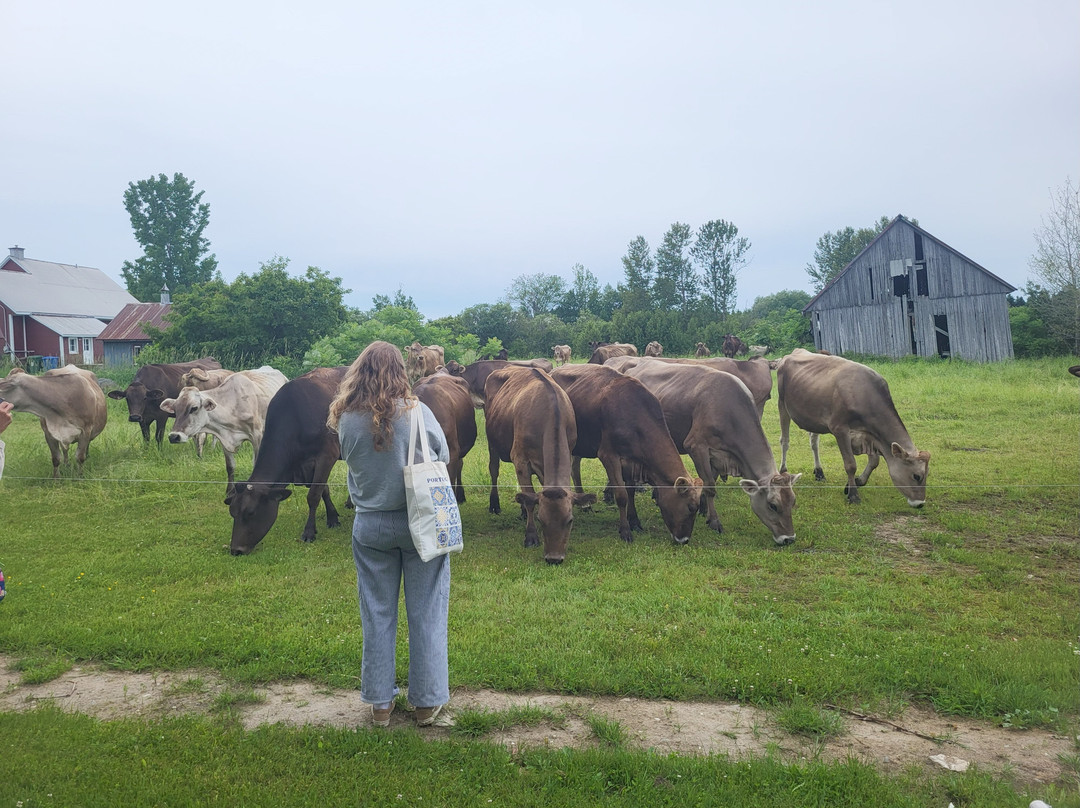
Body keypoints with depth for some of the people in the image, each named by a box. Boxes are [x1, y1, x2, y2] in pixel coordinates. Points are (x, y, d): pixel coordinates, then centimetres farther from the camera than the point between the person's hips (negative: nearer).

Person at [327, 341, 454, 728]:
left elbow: (349, 459, 7)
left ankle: (379, 704, 26)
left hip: (369, 526, 2)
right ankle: (429, 703, 20)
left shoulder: (346, 419, -9)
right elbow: (443, 457, -1)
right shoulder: (416, 412, -14)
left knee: (377, 613, 15)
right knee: (426, 612, 10)